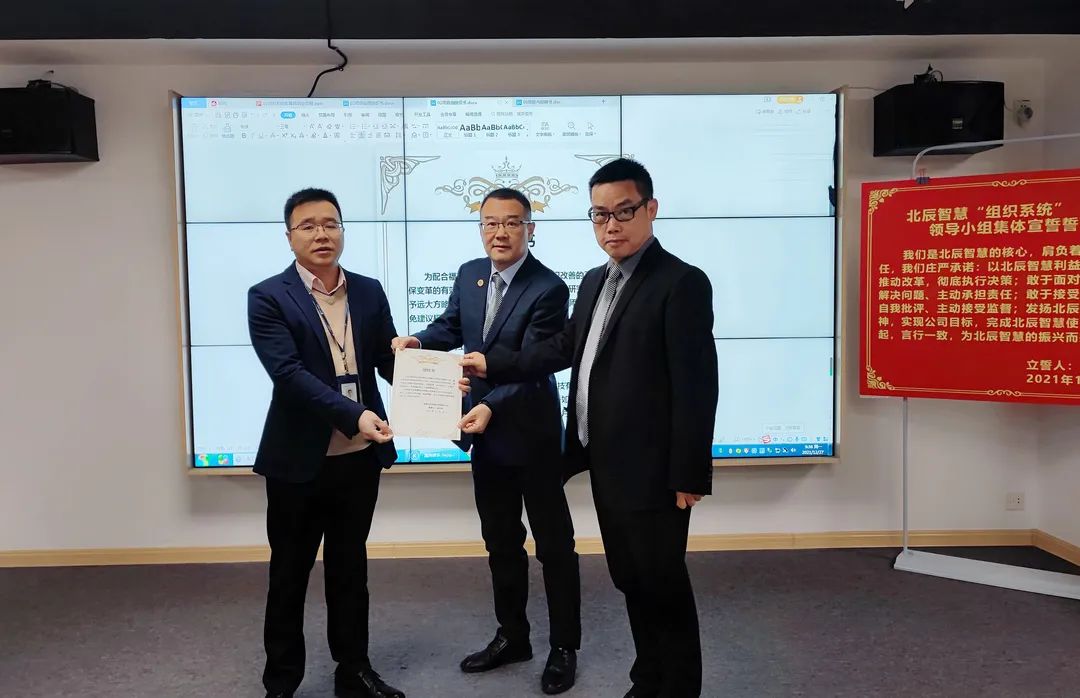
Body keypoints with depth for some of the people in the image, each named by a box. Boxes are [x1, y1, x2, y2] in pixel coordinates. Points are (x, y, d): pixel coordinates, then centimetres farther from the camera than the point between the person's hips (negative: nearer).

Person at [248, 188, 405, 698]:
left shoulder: (369, 292, 5)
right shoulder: (268, 297, -8)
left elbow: (389, 361, 4)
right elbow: (289, 372, -20)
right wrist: (354, 416, -30)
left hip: (359, 459, 4)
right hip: (297, 460, -3)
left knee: (350, 567, 17)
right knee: (289, 573, 12)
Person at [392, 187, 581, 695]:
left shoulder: (548, 289, -19)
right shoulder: (469, 274, 3)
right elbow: (451, 327, 14)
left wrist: (491, 407, -37)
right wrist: (417, 340, -7)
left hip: (531, 434, -7)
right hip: (485, 433, 7)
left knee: (553, 544, 8)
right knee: (500, 541, 19)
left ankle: (564, 647, 24)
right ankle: (512, 635, 36)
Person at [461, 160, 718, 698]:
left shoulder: (681, 282, -14)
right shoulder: (595, 282, 13)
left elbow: (696, 386, -17)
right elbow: (565, 348, 20)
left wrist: (689, 475, -18)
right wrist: (492, 364, 14)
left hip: (651, 471, -8)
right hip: (607, 465, 8)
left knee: (664, 586, 6)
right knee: (631, 582, 19)